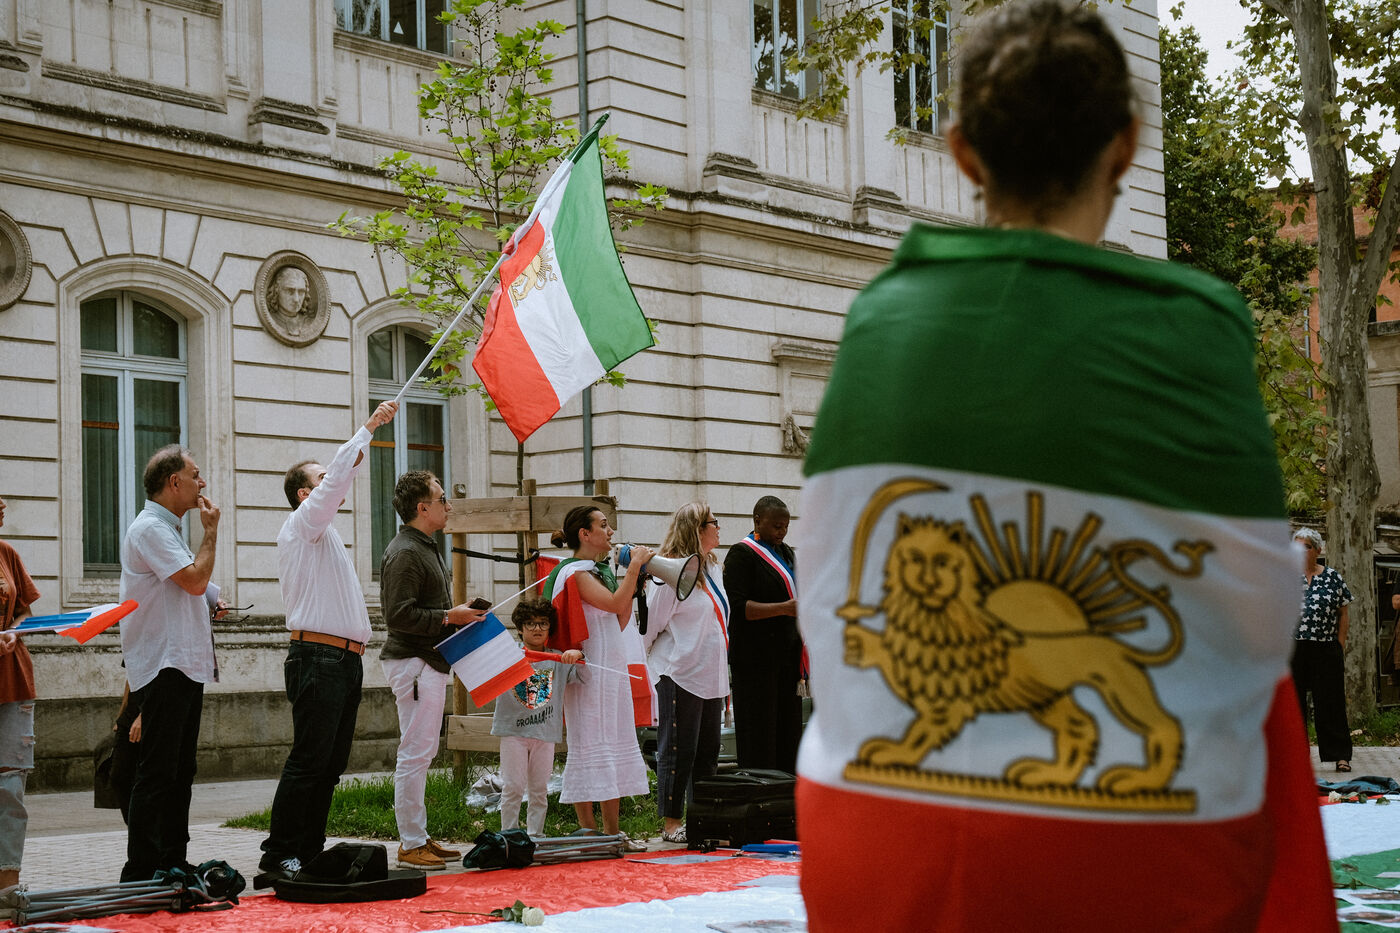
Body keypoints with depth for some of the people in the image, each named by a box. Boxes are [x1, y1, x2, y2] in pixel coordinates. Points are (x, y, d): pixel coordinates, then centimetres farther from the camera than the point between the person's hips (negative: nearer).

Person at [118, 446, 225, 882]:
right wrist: (211, 531, -7)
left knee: (180, 772, 11)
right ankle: (141, 873, -8)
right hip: (163, 667, -10)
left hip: (185, 666, 10)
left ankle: (172, 863, 16)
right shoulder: (149, 528, -11)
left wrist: (209, 601, 12)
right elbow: (195, 579, -19)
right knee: (157, 773, -10)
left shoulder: (168, 529, 21)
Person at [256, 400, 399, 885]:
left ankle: (308, 853, 11)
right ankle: (277, 858, -11)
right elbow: (337, 478, -11)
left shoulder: (324, 531, 23)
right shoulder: (301, 526, -4)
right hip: (319, 658, -10)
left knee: (330, 764, 8)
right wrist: (368, 428, -8)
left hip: (345, 662, 10)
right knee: (309, 761, -12)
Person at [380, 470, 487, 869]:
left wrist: (460, 616, 14)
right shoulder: (404, 553, -15)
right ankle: (410, 844, -5)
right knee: (415, 754, -8)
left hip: (431, 661, 11)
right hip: (413, 661, -11)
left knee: (422, 753, 13)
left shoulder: (427, 548, 20)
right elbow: (398, 614, -22)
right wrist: (448, 618, -18)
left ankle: (418, 837, 19)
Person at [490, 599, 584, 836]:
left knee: (539, 790, 7)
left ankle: (535, 837, 15)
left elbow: (585, 675, 5)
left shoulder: (558, 661, 8)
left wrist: (578, 656, -14)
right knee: (513, 788, -3)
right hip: (513, 730, -2)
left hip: (545, 731, 2)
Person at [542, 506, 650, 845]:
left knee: (614, 747, 9)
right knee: (589, 746, -6)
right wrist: (634, 566, -13)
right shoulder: (575, 573, -11)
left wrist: (632, 576, 11)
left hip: (612, 669, 9)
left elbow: (621, 622, 15)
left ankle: (611, 833, 14)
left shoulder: (601, 571, 17)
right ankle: (588, 832, -3)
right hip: (588, 673, -9)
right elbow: (614, 603, -22)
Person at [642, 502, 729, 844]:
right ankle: (671, 822, 5)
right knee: (678, 752, -2)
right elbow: (649, 626, -9)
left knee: (707, 752, 11)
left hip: (711, 676, 8)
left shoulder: (711, 568, 15)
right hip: (679, 675, -8)